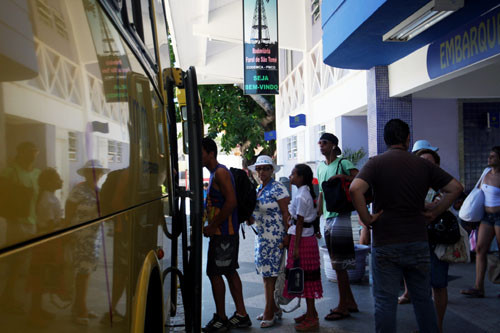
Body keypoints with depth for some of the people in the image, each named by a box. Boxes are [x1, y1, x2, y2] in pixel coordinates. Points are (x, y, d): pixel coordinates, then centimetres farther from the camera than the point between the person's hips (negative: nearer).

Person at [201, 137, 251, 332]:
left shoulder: (220, 172, -14)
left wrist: (212, 226, -19)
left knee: (214, 273, -5)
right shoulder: (215, 173, 17)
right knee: (230, 271, 13)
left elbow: (231, 202, -23)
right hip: (226, 232, 10)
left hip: (223, 233, -10)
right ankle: (242, 315, 19)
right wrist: (211, 226, 14)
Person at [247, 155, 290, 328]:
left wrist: (287, 238, -17)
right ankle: (274, 309, 22)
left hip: (274, 237, -8)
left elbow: (286, 213, -14)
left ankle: (269, 313, 1)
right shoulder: (258, 189, 15)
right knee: (266, 273, 11)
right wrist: (251, 219, 0)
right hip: (261, 236, 9)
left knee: (270, 274, -6)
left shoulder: (278, 188, -11)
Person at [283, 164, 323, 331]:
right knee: (307, 277, 15)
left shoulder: (301, 196, -16)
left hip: (302, 239, -9)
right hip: (309, 237, 9)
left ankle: (311, 318, 1)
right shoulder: (308, 193, 12)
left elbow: (299, 223, -18)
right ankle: (311, 312, 24)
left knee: (305, 277, -4)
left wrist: (296, 247, -16)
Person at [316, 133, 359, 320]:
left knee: (339, 264, -7)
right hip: (328, 218, 8)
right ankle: (350, 302, 23)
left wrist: (341, 176, -27)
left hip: (340, 216, -8)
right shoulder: (320, 167, 17)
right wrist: (317, 217, 20)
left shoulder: (343, 163, -6)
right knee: (337, 264, 12)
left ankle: (343, 307, 1)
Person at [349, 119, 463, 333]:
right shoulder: (423, 165, 4)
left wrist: (366, 218, -11)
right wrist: (434, 213, 6)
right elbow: (455, 188, 4)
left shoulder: (376, 163, -5)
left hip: (385, 243, -3)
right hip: (418, 242, 3)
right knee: (423, 299, 15)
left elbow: (355, 189, -22)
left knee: (385, 301, 4)